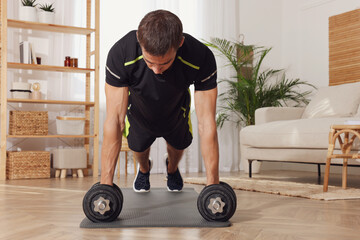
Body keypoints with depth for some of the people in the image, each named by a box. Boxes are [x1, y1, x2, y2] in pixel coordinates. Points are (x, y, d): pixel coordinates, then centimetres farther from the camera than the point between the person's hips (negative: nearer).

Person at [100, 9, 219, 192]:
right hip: (139, 112, 0)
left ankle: (172, 167, 56)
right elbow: (115, 119, -41)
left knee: (179, 145, 19)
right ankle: (144, 169, 54)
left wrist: (213, 185, -39)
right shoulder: (120, 54, -43)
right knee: (138, 148, 17)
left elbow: (206, 124, -39)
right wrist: (105, 184, -42)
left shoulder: (201, 57, -42)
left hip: (176, 112, 1)